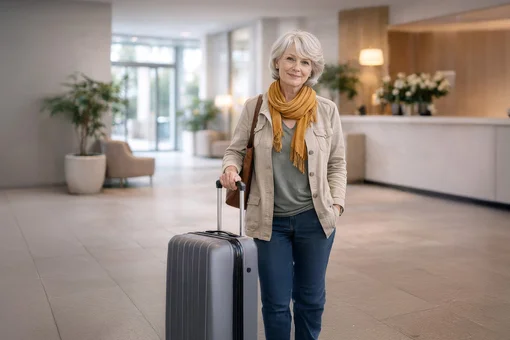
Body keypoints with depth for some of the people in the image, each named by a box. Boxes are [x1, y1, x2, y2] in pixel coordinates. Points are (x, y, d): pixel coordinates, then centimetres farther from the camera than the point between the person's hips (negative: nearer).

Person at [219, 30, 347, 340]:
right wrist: (230, 167, -16)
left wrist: (337, 203, -5)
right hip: (270, 221, 0)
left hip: (314, 219, 1)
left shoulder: (327, 110, -1)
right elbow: (236, 150, 6)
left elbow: (337, 163, 5)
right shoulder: (255, 107, -2)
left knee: (311, 299, 15)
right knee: (275, 303, 9)